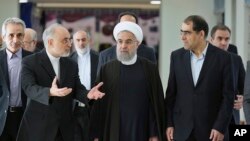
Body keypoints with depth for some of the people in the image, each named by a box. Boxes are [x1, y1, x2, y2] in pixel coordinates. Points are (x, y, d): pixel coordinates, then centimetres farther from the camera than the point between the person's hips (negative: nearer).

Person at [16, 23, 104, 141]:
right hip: (38, 126, -4)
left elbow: (76, 89, 7)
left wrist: (87, 94, -16)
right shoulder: (30, 62, -5)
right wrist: (50, 92, -38)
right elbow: (29, 88, -19)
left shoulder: (71, 64, 12)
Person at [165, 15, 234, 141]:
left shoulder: (222, 57, -4)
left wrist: (220, 128, -10)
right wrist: (169, 124, 2)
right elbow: (171, 93, 8)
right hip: (181, 129, 3)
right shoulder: (177, 56, 5)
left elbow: (228, 96, -4)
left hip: (211, 130, -2)